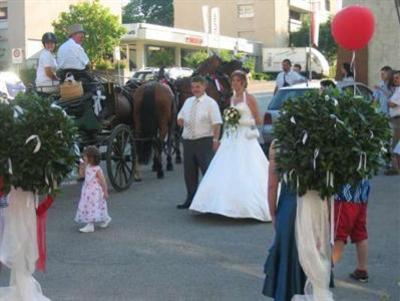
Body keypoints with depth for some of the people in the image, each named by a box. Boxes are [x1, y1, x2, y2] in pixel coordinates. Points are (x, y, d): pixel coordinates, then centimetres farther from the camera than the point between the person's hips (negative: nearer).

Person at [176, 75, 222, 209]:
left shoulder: (210, 103, -4)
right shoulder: (188, 102, 14)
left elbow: (216, 123, -10)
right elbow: (180, 117, 25)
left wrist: (215, 140, -19)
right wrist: (180, 120, 1)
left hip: (204, 141, -6)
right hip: (188, 141, 6)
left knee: (208, 170, -6)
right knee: (189, 172, 11)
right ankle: (191, 199, 21)